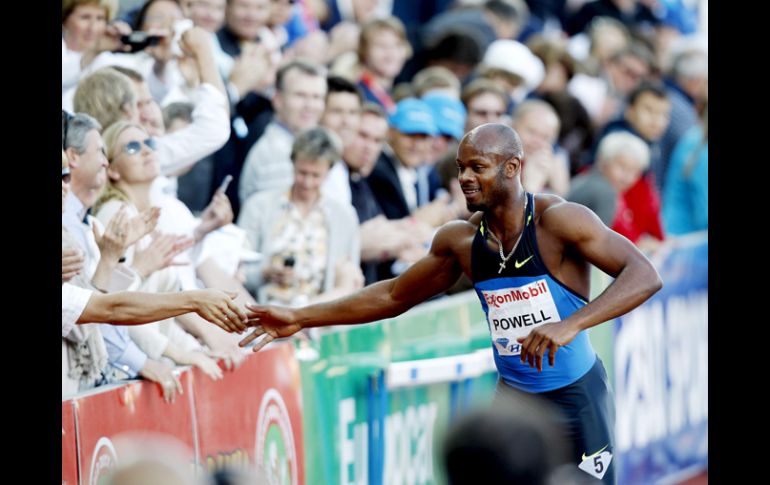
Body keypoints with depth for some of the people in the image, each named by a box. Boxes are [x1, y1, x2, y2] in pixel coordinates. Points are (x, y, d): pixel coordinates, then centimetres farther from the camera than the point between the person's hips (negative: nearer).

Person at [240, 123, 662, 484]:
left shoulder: (557, 219, -19)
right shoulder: (461, 239, -2)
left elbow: (644, 277, -27)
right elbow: (394, 296, 13)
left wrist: (570, 325, -41)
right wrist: (301, 318, 7)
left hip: (575, 396, -5)